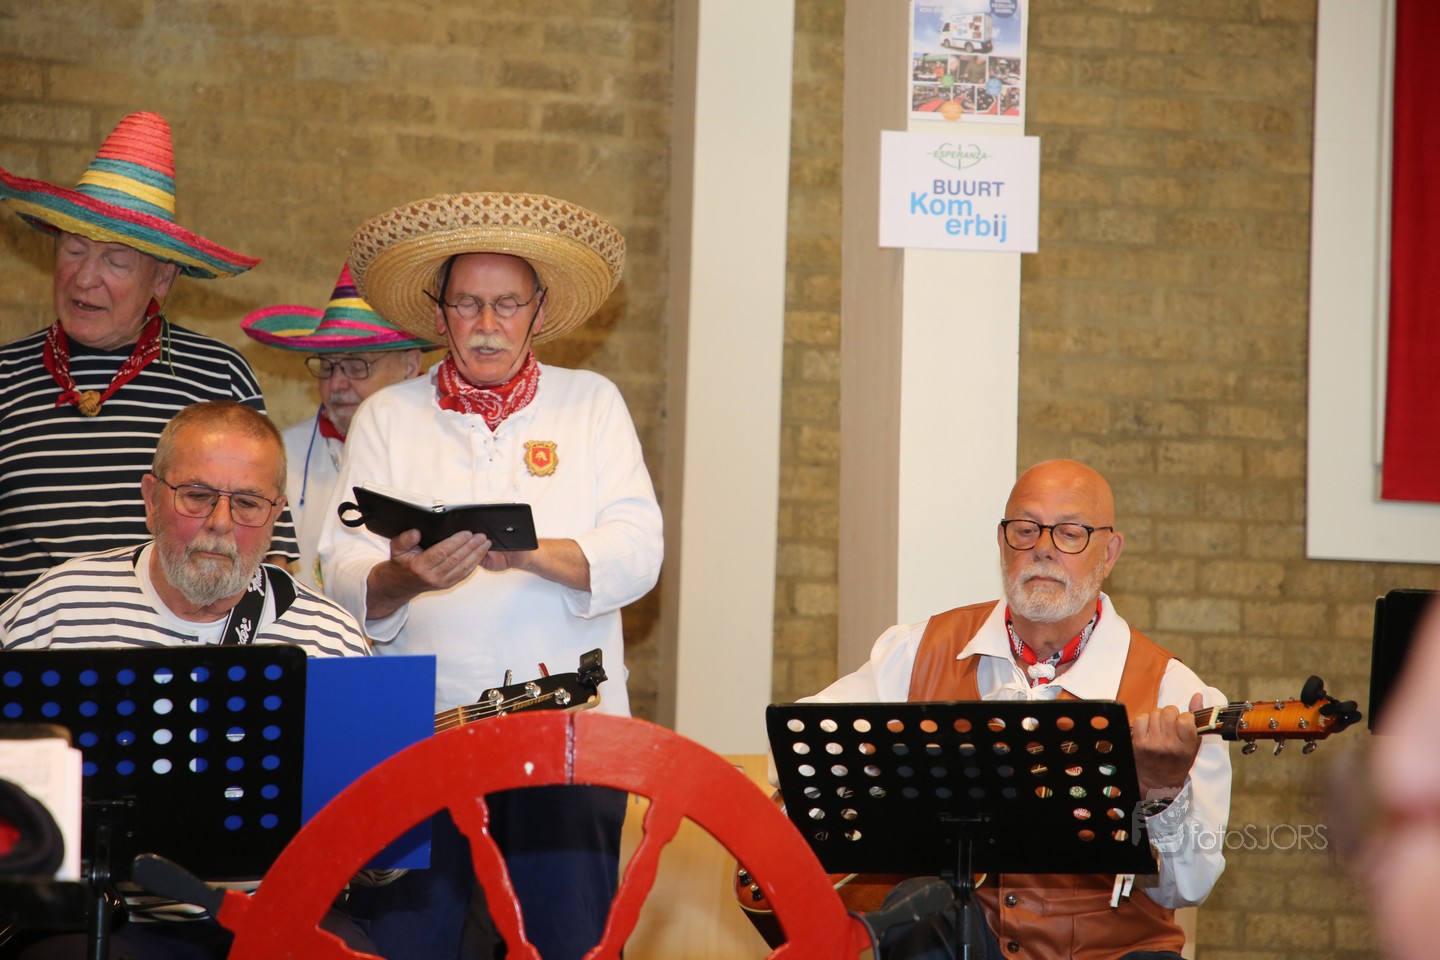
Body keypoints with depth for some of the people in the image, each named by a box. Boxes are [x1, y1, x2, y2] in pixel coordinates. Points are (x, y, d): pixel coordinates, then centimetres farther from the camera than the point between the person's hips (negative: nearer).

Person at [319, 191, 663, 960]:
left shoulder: (592, 404, 13)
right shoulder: (386, 417, 14)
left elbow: (637, 553, 0)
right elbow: (342, 574, 4)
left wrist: (530, 553, -18)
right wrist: (403, 577, -19)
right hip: (417, 726, 0)